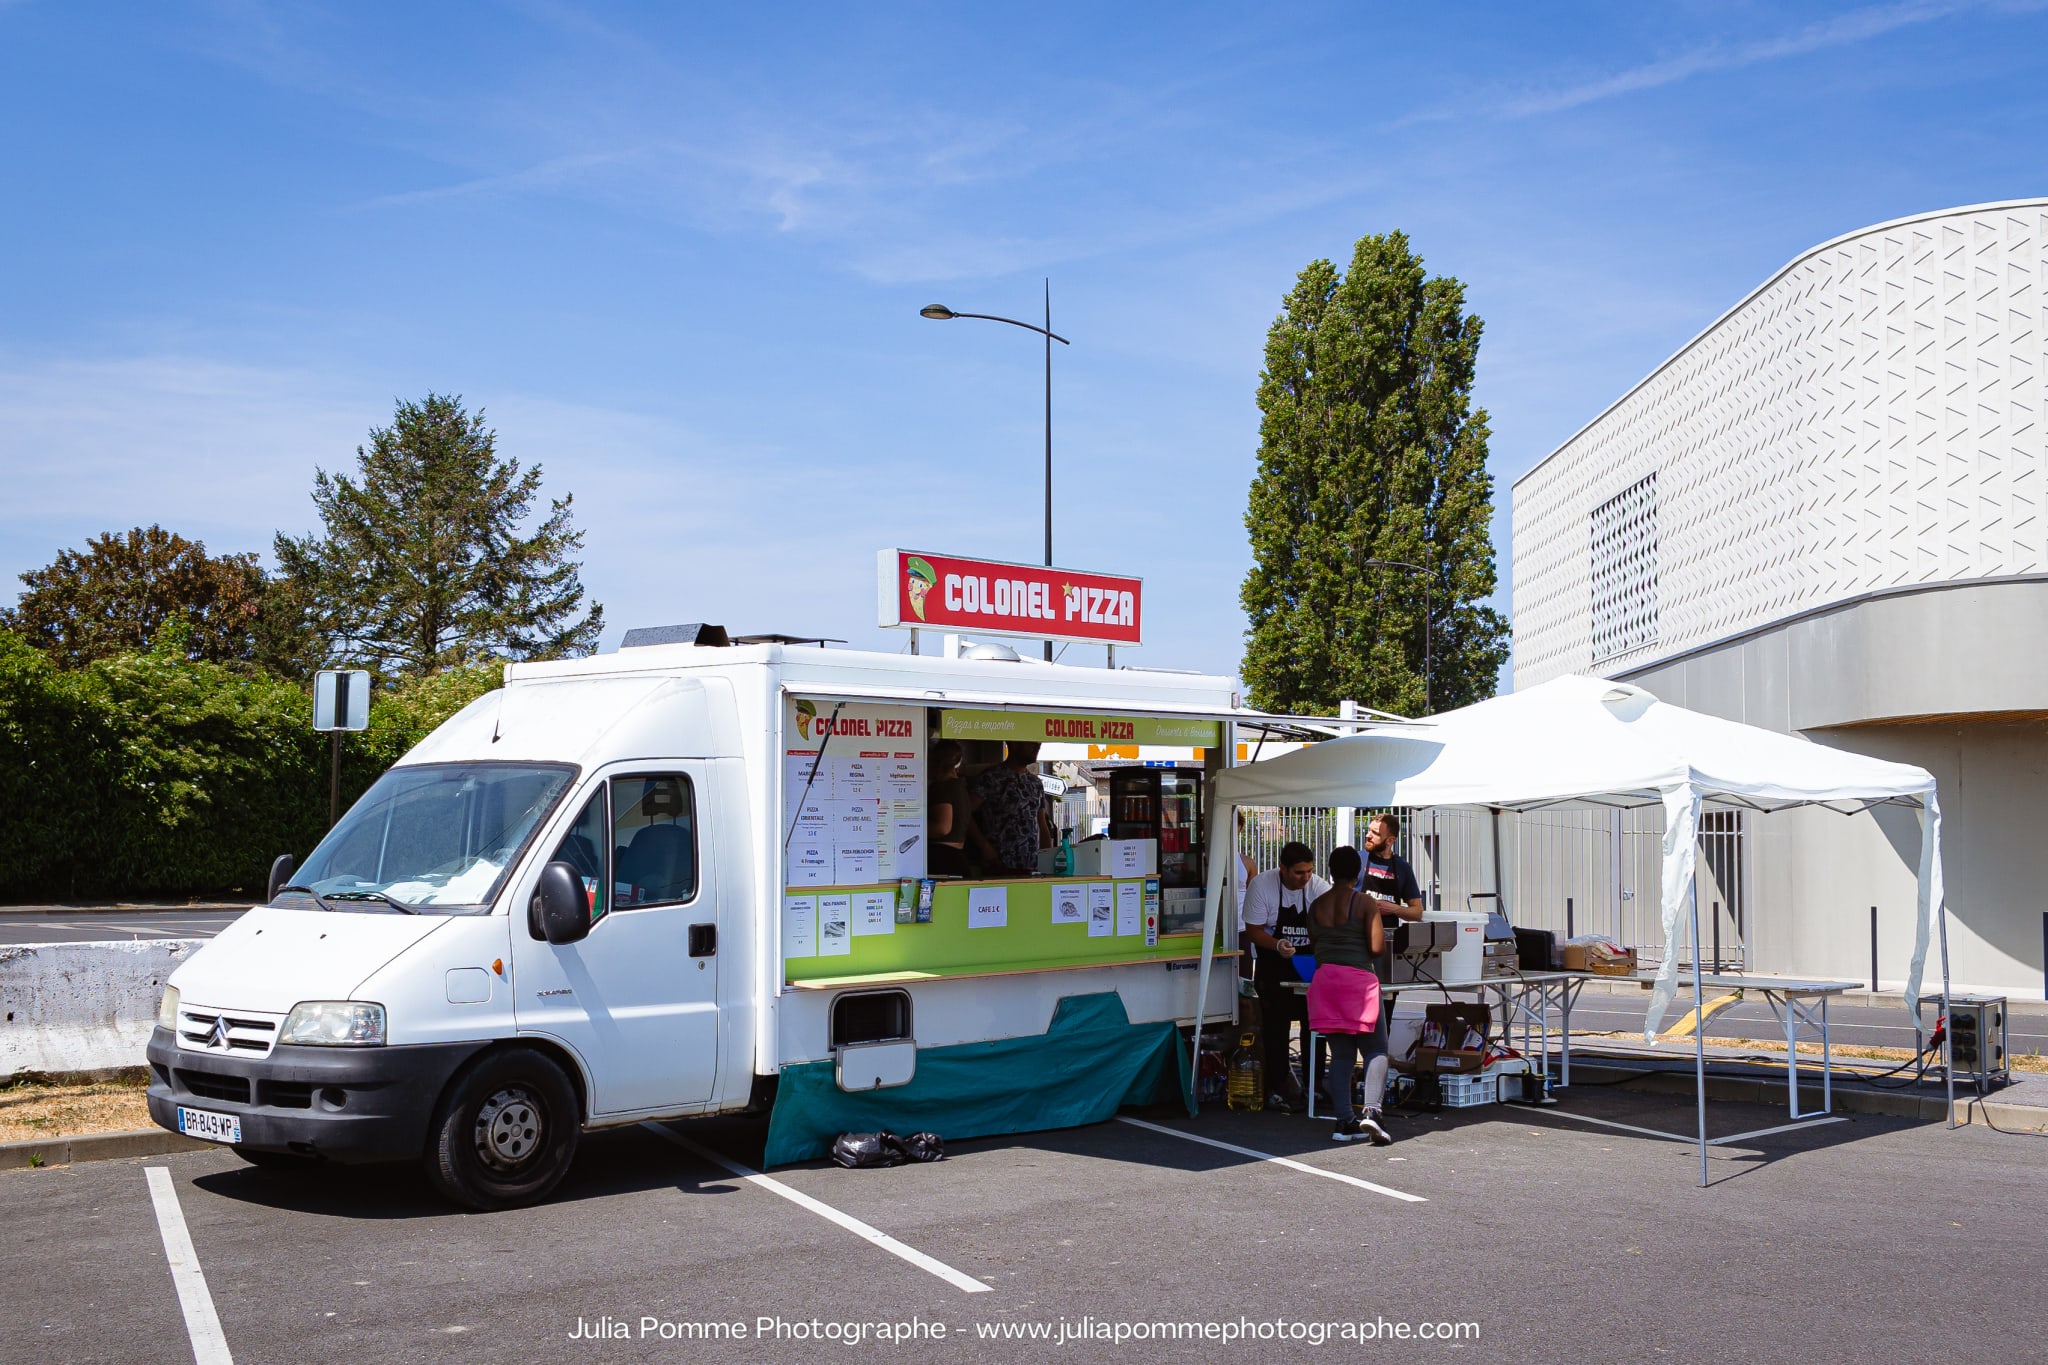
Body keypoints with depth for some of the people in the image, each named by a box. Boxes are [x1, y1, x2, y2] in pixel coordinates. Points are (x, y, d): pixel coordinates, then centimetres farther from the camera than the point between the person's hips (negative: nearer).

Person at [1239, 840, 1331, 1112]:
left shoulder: (1319, 888, -9)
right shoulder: (1261, 885, -14)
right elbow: (1253, 930, -11)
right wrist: (1277, 945, -29)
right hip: (1273, 967, -2)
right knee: (1276, 1028, -1)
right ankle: (1277, 1089, 6)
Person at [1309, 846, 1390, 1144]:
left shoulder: (1317, 905, 9)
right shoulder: (1365, 903, -5)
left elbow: (1314, 943, 11)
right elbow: (1377, 948, -9)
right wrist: (1377, 917, 11)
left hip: (1324, 979, 4)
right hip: (1358, 979, -4)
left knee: (1341, 1054, 9)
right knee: (1376, 1049, 3)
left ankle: (1345, 1120, 3)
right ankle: (1371, 1111, -14)